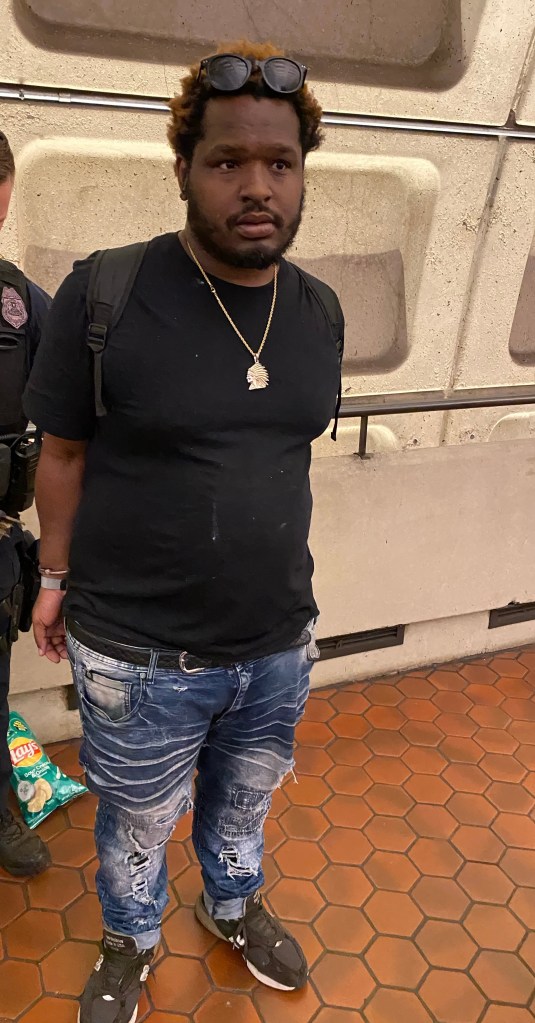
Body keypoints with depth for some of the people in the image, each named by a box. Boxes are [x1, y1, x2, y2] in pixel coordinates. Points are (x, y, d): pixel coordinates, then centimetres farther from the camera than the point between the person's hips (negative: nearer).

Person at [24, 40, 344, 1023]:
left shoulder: (319, 311, -2)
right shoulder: (104, 294, -16)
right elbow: (64, 452, -7)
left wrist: (285, 586, 13)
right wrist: (55, 580, -1)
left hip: (280, 642, 4)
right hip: (142, 656, -3)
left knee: (244, 800, 27)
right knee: (138, 823, 21)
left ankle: (233, 905, 58)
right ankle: (129, 942, 52)